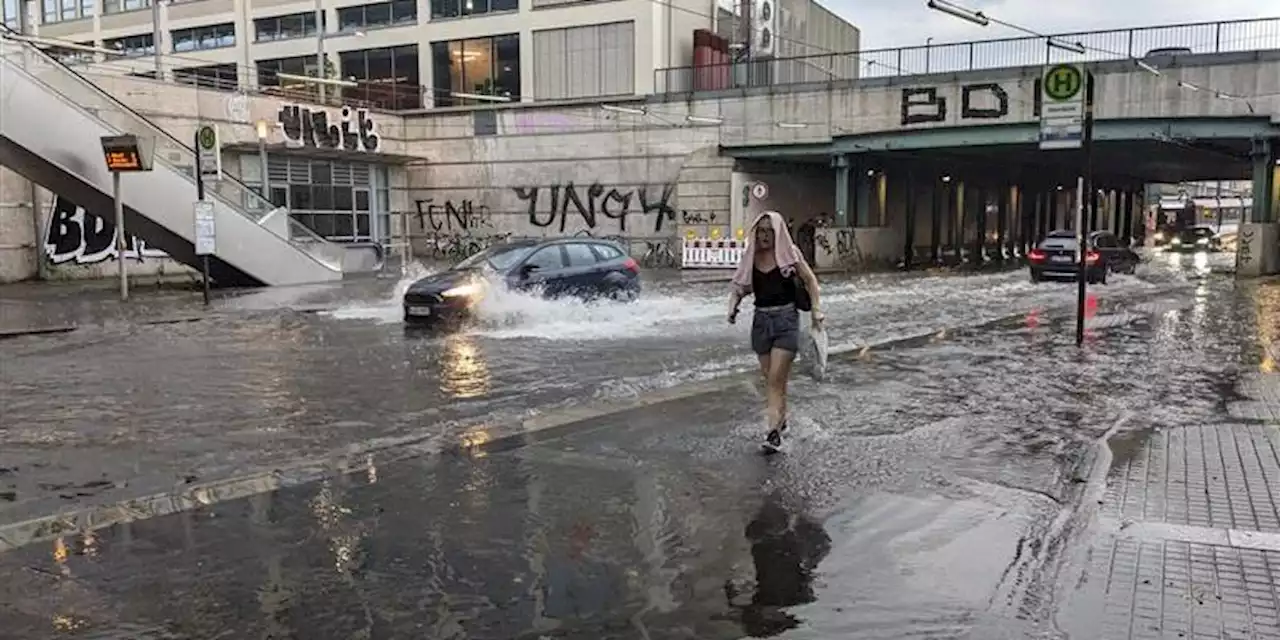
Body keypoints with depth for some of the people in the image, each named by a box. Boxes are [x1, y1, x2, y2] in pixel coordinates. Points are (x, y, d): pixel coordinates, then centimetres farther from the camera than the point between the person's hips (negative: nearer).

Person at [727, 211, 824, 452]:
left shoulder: (789, 254, -4)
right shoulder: (750, 258, 4)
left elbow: (810, 280, 3)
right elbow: (739, 288, 8)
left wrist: (816, 310, -6)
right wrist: (733, 306, -11)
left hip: (786, 318, -4)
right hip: (761, 320, 4)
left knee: (776, 378, -11)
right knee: (771, 378, 13)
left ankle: (774, 430, -8)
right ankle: (781, 418, 32)